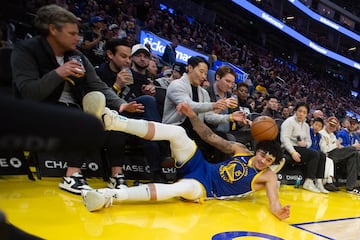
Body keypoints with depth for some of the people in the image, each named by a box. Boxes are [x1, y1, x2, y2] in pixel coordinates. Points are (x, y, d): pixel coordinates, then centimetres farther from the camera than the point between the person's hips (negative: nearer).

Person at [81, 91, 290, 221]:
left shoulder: (268, 176, 1)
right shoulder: (241, 150, 8)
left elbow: (274, 202, -14)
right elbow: (211, 137, 7)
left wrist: (279, 211, -39)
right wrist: (192, 115, -4)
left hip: (205, 189, -3)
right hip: (200, 167, 4)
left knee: (182, 188, -42)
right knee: (177, 131, -22)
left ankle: (110, 196, -45)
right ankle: (112, 120, -30)